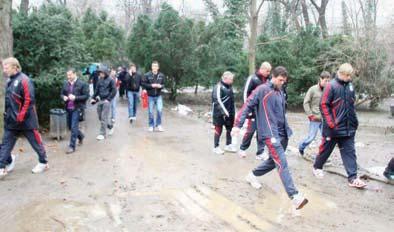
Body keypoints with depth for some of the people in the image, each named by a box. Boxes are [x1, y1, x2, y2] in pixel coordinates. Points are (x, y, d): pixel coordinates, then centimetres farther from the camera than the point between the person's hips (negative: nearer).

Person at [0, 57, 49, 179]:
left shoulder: (24, 80, -15)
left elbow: (29, 100, -19)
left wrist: (21, 116, -19)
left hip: (26, 119, -8)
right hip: (11, 120, 8)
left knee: (36, 141, 7)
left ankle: (43, 163, 23)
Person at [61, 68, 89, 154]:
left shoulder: (82, 84, -9)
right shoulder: (66, 83, 6)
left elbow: (86, 96, -10)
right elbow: (62, 94, 16)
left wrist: (75, 97, -21)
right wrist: (64, 97, -7)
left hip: (77, 108, -6)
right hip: (68, 108, 6)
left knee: (74, 127, -7)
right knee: (70, 126, 16)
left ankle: (72, 146, 2)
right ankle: (81, 136, 43)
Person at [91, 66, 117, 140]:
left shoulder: (110, 80, -6)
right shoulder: (100, 80, 9)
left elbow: (114, 91, -8)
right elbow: (97, 90, 17)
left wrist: (108, 99, -13)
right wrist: (93, 98, 8)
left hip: (106, 101, -6)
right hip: (100, 100, 6)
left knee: (104, 117, -6)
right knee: (100, 117, 10)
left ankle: (103, 134, 1)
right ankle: (110, 126, 31)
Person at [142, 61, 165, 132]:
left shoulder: (161, 75, 1)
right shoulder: (147, 75, -7)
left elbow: (164, 84, 9)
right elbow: (143, 84, -6)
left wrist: (160, 86, -13)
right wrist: (151, 85, -17)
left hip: (158, 96, 1)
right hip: (150, 96, -1)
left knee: (160, 110, -10)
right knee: (150, 112, 5)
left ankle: (158, 125, 8)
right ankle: (151, 126, 20)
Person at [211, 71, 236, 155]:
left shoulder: (229, 87, 10)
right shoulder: (218, 87, -16)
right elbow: (218, 100, -22)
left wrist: (233, 111, 15)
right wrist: (224, 112, -25)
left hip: (229, 113, 8)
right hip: (220, 113, -8)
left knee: (229, 128, 14)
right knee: (218, 129, 3)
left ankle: (228, 145, 29)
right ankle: (216, 147, 14)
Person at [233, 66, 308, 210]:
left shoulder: (280, 92, 16)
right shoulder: (262, 90, -6)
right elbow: (247, 106, -9)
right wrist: (238, 124, -16)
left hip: (282, 133, 8)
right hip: (270, 133, -8)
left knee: (273, 161, 17)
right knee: (282, 163, -16)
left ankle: (253, 175, 39)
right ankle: (294, 196, -21)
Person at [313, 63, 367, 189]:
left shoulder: (350, 86, 8)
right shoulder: (331, 86, -11)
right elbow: (323, 105, -14)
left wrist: (354, 120, 14)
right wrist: (330, 123, -17)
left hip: (348, 127, 6)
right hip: (333, 127, -5)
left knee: (349, 152, 3)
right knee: (326, 149, 9)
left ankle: (353, 178, 4)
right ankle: (317, 167, 32)